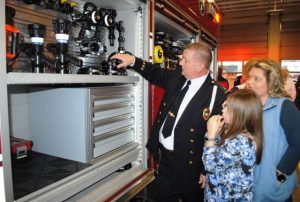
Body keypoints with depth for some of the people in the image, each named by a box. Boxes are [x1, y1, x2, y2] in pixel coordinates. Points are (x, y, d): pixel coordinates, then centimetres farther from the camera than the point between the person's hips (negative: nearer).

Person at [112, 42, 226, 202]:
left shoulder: (217, 95, -20)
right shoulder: (176, 77, -2)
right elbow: (156, 74, 17)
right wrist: (133, 61, 6)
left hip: (189, 165, -5)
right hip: (165, 158, 6)